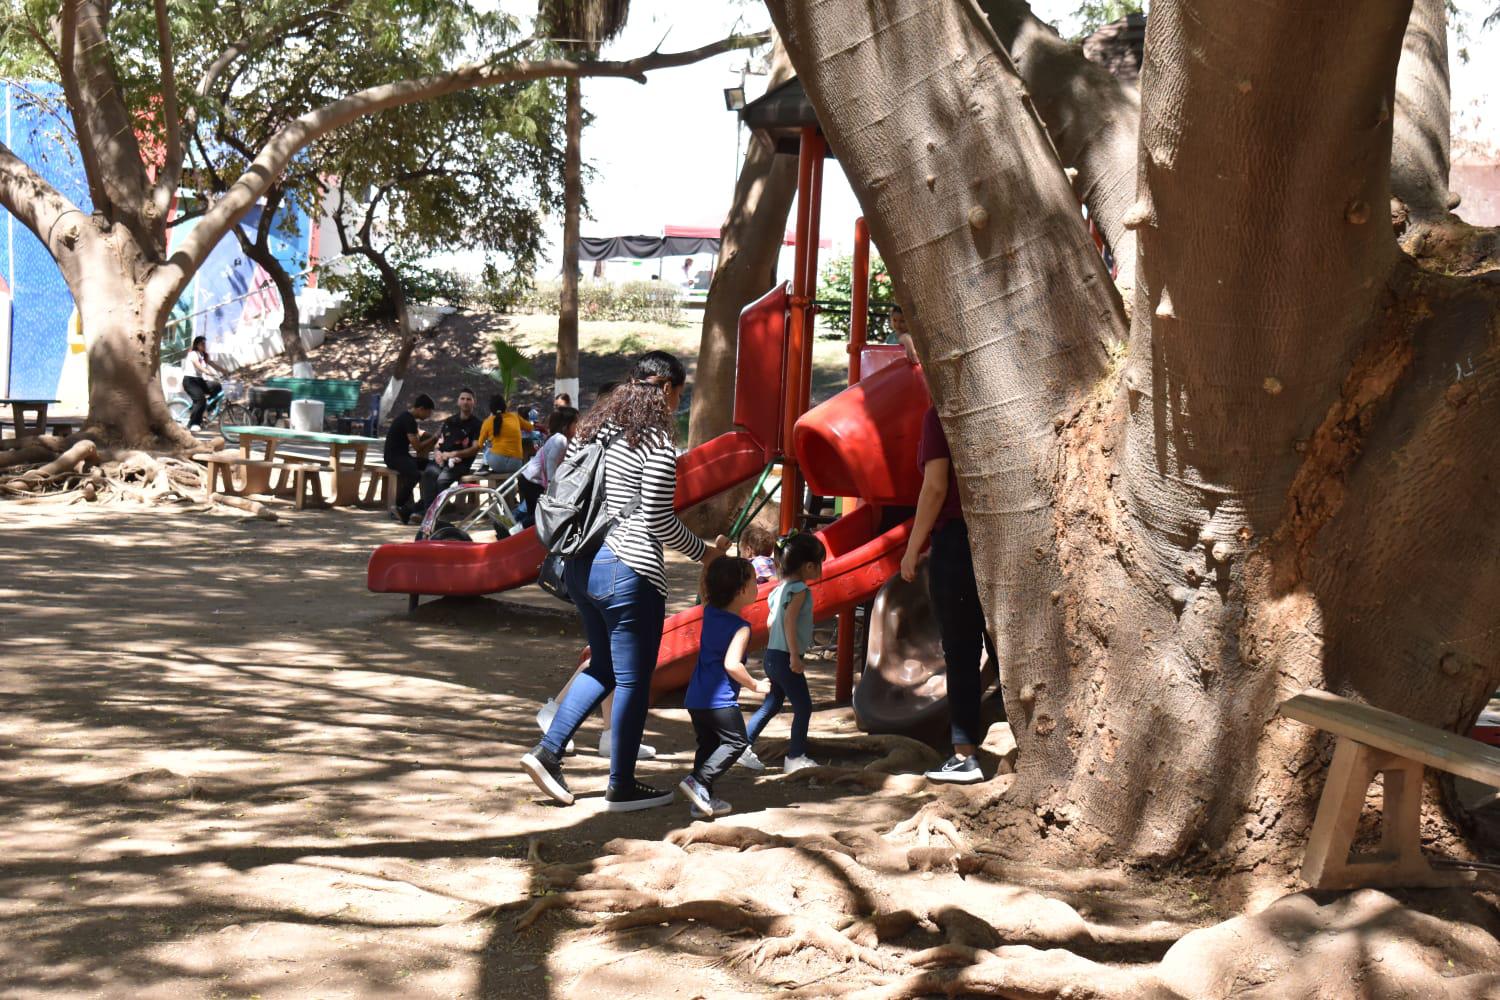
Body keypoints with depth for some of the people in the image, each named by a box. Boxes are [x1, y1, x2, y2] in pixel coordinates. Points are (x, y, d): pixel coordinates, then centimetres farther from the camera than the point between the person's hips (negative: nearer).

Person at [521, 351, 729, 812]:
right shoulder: (658, 443, -13)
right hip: (630, 573, -8)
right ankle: (622, 786, 14)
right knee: (632, 682, 5)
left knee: (602, 668, 22)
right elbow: (658, 521, -13)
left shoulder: (593, 427, 10)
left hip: (580, 566, 8)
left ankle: (547, 751, 15)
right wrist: (705, 552, 0)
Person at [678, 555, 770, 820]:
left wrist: (718, 557, 24)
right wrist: (755, 685, -10)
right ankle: (698, 781, -13)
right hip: (720, 699, -8)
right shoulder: (740, 627, -13)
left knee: (708, 745, 16)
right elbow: (731, 664, -23)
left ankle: (702, 801, 12)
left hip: (695, 698, 8)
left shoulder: (709, 612, 9)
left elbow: (705, 585, 28)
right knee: (736, 742, 2)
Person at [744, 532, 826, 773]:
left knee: (771, 705, 18)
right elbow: (790, 622, -24)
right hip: (786, 657, -9)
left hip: (773, 655, 9)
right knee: (803, 707, -1)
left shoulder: (781, 587, 12)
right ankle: (795, 757, 3)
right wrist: (794, 656, -24)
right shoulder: (799, 589, -15)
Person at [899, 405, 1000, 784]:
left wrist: (913, 548, -5)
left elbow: (936, 487, -11)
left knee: (961, 653, -2)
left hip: (957, 539, -6)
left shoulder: (939, 415, -4)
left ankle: (966, 756, -2)